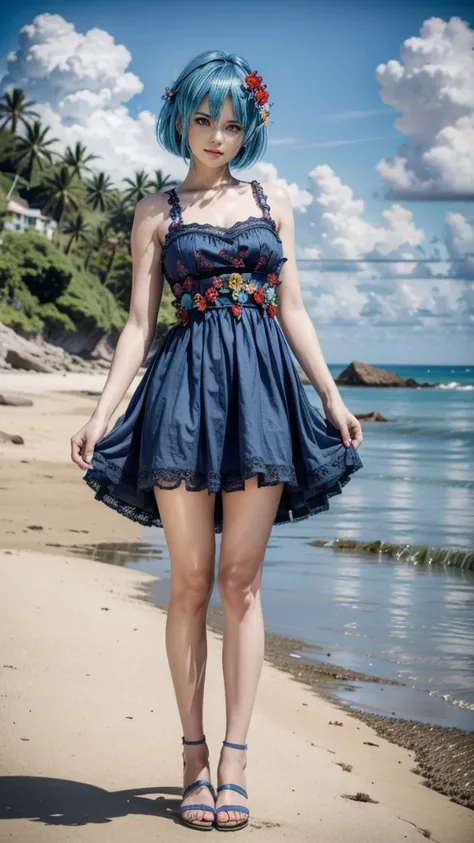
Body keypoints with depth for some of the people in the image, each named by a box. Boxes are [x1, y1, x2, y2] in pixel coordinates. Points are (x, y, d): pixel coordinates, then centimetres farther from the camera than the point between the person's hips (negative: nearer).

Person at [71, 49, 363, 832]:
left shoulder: (274, 201, 15)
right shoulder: (157, 212, 11)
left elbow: (292, 311, 14)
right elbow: (139, 322, 5)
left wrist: (331, 395, 6)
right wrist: (102, 412, -5)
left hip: (262, 388, 1)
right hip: (184, 386, -1)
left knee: (241, 580, -2)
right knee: (192, 580, -1)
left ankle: (233, 758, 1)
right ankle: (194, 754, 7)